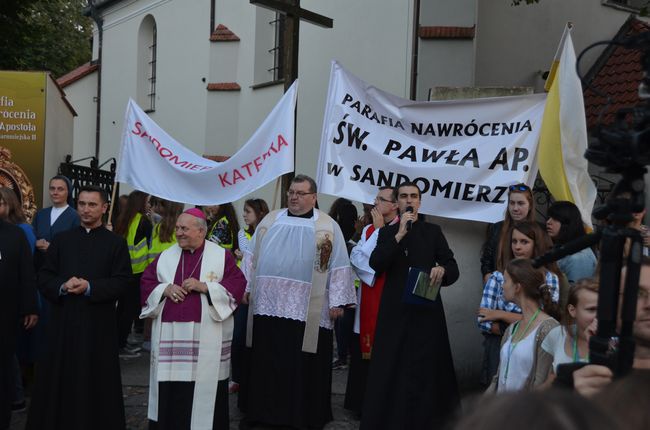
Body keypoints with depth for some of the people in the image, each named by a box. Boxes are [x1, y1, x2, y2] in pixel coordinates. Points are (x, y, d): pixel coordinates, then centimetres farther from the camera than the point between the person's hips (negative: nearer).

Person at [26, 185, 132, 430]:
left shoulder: (116, 243, 3)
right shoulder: (61, 240, 11)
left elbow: (121, 282, -5)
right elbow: (44, 277, 6)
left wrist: (89, 287, -18)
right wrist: (62, 286, -14)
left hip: (98, 323, -2)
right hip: (63, 320, 2)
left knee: (95, 382, 3)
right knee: (58, 379, 5)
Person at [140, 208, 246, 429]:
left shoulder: (221, 256, 1)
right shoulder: (165, 256, 12)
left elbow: (238, 285, -7)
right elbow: (146, 283, 11)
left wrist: (205, 286, -16)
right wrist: (165, 289, -8)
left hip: (206, 337, -3)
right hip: (170, 334, 3)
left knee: (204, 386, 0)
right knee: (169, 389, 6)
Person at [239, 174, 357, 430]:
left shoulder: (328, 227, 0)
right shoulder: (270, 220, 10)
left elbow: (339, 267, -2)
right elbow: (252, 257, 13)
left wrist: (337, 302, -7)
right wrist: (244, 287, 7)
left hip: (306, 312, -3)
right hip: (267, 306, 3)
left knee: (302, 366, 4)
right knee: (265, 362, 11)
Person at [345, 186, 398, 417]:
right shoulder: (368, 229, 13)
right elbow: (355, 257, 1)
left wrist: (380, 230, -9)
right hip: (368, 297, 5)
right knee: (363, 350, 8)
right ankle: (362, 402, 19)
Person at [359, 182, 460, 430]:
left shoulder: (433, 231, 7)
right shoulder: (387, 232, 9)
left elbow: (453, 268, 3)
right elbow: (376, 264, -7)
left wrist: (442, 269, -20)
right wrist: (400, 234, -12)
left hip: (426, 309, 0)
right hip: (395, 311, 1)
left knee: (424, 368, 1)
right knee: (391, 369, 1)